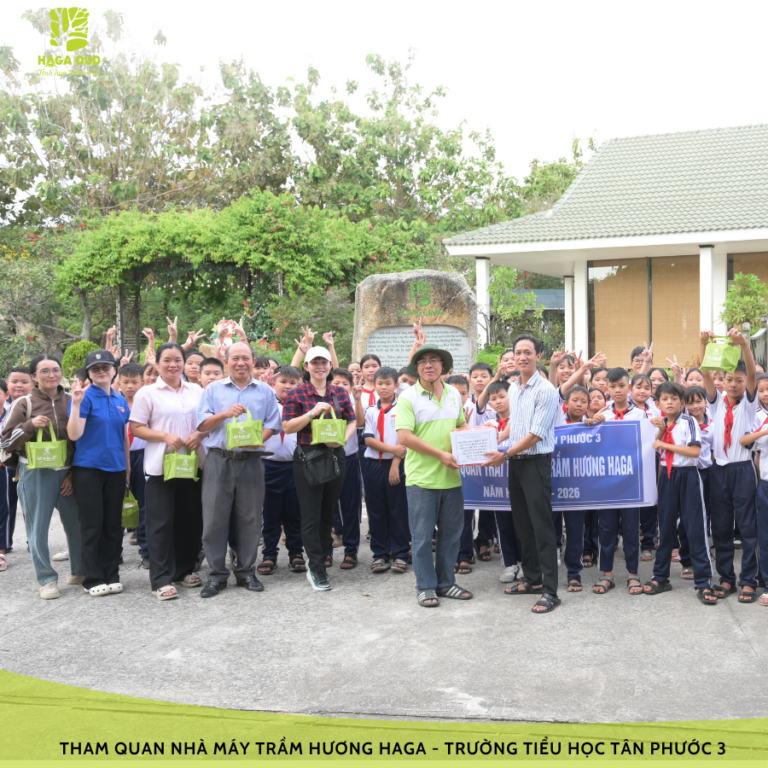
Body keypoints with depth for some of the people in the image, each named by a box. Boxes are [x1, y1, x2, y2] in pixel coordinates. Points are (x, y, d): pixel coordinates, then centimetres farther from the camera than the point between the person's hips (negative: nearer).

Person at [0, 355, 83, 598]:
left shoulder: (71, 401, 7)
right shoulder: (24, 404, 0)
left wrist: (74, 473, 5)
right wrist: (30, 426, -17)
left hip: (67, 473, 2)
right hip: (36, 474, -2)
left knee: (77, 525, 5)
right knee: (38, 528, 0)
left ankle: (79, 572, 25)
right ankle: (47, 579, 13)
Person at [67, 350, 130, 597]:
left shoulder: (121, 401, 11)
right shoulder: (85, 397, -6)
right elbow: (74, 434, -15)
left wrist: (128, 468, 15)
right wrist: (76, 403, -25)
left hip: (115, 469, 5)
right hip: (88, 468, -5)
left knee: (113, 524, 8)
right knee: (92, 525, -1)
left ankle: (111, 575, 17)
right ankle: (93, 579, 7)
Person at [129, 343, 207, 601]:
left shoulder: (196, 391, 10)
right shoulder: (147, 393, -1)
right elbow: (136, 428, -4)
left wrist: (199, 434, -6)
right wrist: (165, 436, -17)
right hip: (160, 465, -4)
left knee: (191, 520, 9)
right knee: (161, 523, -2)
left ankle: (185, 570, 24)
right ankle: (161, 579, 3)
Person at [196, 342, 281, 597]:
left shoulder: (265, 391, 11)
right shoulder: (213, 390, 9)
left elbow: (273, 423, 6)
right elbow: (202, 424, 3)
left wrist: (258, 439, -13)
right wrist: (225, 414, -14)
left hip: (251, 460, 1)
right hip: (219, 460, 0)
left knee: (250, 519, 5)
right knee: (215, 518, -1)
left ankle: (246, 572, 17)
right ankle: (217, 575, 8)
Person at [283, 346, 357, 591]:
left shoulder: (340, 393, 8)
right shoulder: (296, 394, -3)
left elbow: (352, 422, 10)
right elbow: (287, 427, -8)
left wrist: (342, 438, -10)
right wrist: (312, 412, -20)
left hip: (335, 456, 4)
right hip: (307, 458, -4)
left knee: (328, 513, 11)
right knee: (311, 516, -2)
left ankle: (315, 563, 25)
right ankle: (317, 570, 5)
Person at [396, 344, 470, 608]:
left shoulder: (454, 394, 11)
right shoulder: (408, 397, -7)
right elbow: (405, 437, -15)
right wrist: (440, 454, -18)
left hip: (451, 477, 5)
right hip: (422, 477, -5)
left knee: (451, 532, 12)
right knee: (422, 535, 2)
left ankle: (445, 583, 25)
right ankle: (425, 587, 14)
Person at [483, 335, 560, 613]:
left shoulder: (545, 390, -13)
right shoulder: (513, 389, 12)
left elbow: (536, 434, -17)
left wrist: (505, 454, -17)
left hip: (536, 462, -8)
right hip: (515, 462, 8)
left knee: (542, 527, -7)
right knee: (522, 524, 14)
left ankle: (550, 591, -3)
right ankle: (532, 579, 26)